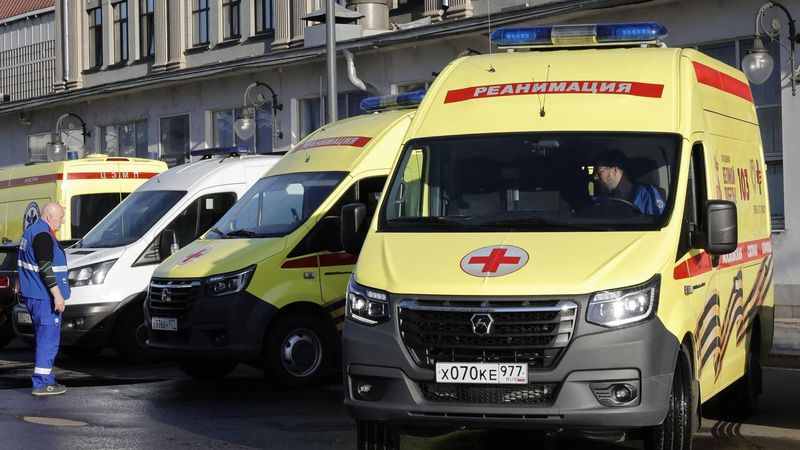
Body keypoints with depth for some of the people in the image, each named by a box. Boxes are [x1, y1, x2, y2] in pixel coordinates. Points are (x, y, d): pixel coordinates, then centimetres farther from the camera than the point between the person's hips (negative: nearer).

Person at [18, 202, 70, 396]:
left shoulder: (30, 231, 16)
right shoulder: (42, 235, -18)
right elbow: (45, 268, -23)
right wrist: (57, 295, -23)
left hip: (33, 296, 11)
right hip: (45, 298, -11)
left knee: (43, 339, 16)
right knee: (48, 340, -8)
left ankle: (45, 379, 22)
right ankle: (41, 383, -8)